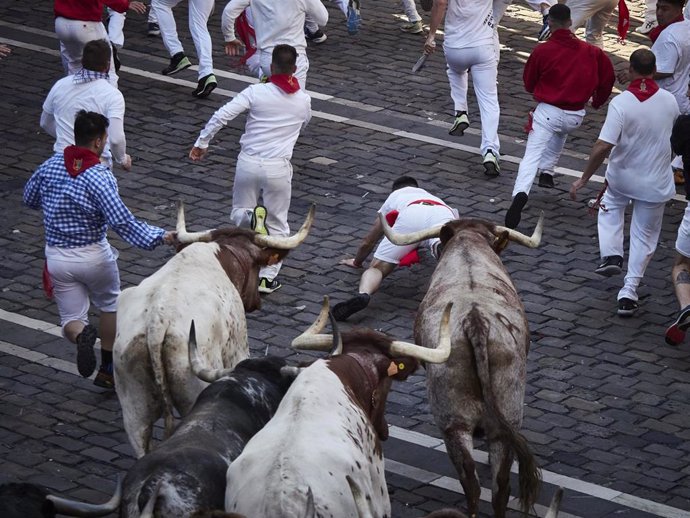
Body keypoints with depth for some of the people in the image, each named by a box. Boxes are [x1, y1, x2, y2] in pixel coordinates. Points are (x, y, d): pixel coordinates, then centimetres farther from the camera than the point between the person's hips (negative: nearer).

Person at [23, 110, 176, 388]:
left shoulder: (49, 166, -4)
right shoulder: (100, 177, -20)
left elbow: (29, 198, 13)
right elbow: (122, 222, -27)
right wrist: (160, 236, -24)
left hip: (57, 257, 3)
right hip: (94, 255, -3)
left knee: (71, 318, 12)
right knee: (109, 304, 24)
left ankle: (81, 334, -24)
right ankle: (107, 370, 27)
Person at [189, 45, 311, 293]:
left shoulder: (256, 92, -5)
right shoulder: (303, 100, 3)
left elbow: (221, 116, -10)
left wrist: (201, 142, 0)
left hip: (248, 163, -1)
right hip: (278, 168, 1)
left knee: (238, 213, 19)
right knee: (277, 225, 13)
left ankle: (252, 217, -16)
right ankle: (267, 277, 6)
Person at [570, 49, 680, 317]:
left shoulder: (621, 103, -22)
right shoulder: (669, 101, -9)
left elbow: (603, 147, -26)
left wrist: (584, 179, -16)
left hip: (621, 178, -1)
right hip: (656, 183, 2)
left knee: (610, 207, 32)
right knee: (644, 237, 15)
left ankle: (611, 254, 17)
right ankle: (629, 291, 11)